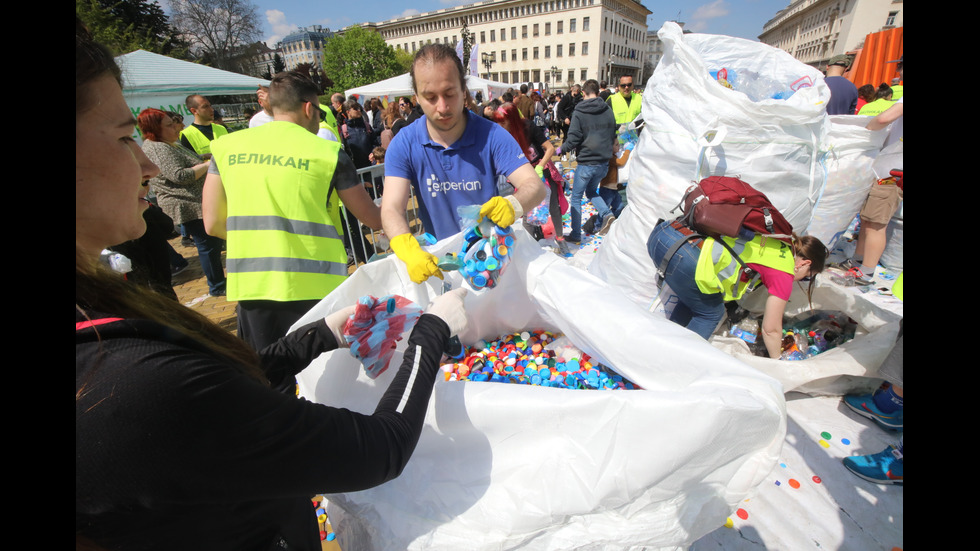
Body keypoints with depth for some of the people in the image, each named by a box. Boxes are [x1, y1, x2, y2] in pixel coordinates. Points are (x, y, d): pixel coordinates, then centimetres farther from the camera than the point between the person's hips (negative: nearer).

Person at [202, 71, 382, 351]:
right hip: (314, 286, -3)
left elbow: (213, 224, 10)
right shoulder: (328, 152, -3)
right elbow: (373, 218, 4)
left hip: (250, 284, 4)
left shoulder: (226, 146, 7)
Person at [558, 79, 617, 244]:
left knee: (576, 198, 8)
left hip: (586, 163, -5)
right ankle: (607, 214, 2)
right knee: (591, 191, 26)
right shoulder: (608, 111, 4)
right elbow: (613, 137, 11)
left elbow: (573, 140, -13)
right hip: (604, 162, 5)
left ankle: (576, 235, 11)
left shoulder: (579, 113, -11)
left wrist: (562, 148, 6)